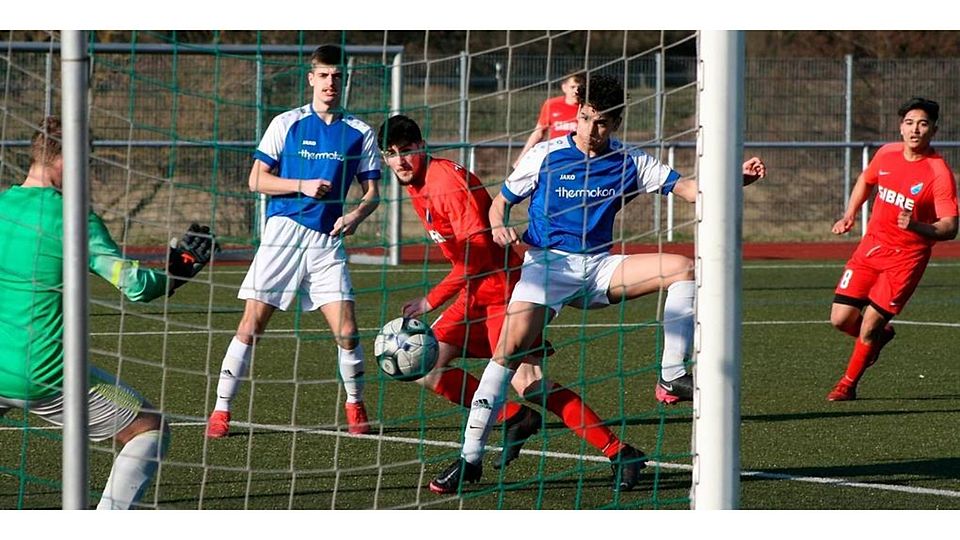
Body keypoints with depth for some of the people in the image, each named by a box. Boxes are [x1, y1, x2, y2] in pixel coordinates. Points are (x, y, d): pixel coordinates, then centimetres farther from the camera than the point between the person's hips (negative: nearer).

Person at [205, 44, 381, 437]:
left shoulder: (359, 133, 9)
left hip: (328, 239, 2)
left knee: (346, 330, -7)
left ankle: (355, 405, 15)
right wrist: (302, 186, -12)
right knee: (251, 324, -6)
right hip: (283, 231, -2)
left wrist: (355, 216, -9)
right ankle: (221, 411, 0)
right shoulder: (287, 124, 4)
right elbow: (257, 180, 2)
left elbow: (372, 192, 12)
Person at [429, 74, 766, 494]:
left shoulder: (629, 162, 5)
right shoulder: (546, 155, 0)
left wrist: (739, 177, -18)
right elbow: (502, 201, 8)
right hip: (547, 263, -3)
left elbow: (686, 187, -1)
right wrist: (499, 227, -15)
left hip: (599, 267, 3)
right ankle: (471, 456, -18)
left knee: (683, 267, -16)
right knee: (510, 348, -22)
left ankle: (672, 378, -15)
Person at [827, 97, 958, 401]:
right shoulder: (887, 154, -1)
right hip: (872, 245, 5)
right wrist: (849, 216, 12)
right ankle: (881, 334, 34)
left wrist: (916, 227, -37)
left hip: (906, 256, -5)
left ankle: (848, 384, 17)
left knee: (869, 325, -7)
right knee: (841, 319, 0)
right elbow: (865, 180, 22)